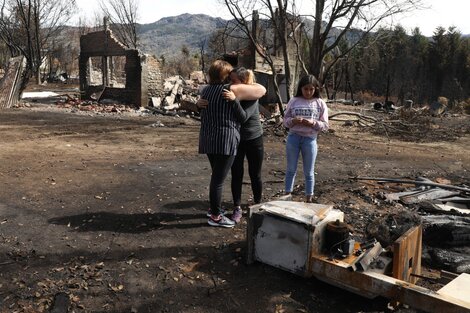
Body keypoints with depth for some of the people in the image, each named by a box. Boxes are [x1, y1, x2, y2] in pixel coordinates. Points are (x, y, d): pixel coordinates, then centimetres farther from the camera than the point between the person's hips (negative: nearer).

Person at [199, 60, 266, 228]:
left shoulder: (205, 90, 11)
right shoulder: (233, 90, -9)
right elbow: (262, 90, -4)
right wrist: (249, 83, 16)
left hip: (208, 139, 8)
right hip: (225, 140, -8)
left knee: (216, 176, 21)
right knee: (219, 178, -1)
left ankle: (215, 208, 32)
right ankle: (215, 217, 7)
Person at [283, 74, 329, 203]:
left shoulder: (320, 103, 0)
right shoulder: (293, 101, 2)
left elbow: (325, 125, -1)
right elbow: (285, 120, 3)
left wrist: (313, 123, -19)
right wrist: (293, 121, -18)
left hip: (310, 139, -1)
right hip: (293, 137, 1)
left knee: (308, 172, 10)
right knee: (291, 169, 12)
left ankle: (309, 199, 23)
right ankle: (287, 196, 24)